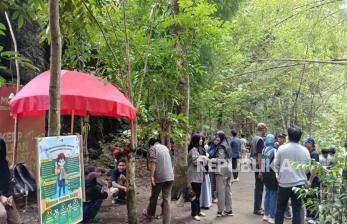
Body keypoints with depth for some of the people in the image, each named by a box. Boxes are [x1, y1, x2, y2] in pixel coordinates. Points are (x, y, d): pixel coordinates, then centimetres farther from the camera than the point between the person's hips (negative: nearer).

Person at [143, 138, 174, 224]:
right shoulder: (165, 147, 18)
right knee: (167, 198, 5)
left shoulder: (153, 148, -3)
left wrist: (151, 176, -15)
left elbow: (153, 163, -15)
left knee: (154, 197, 16)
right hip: (170, 176, 5)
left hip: (159, 177, -5)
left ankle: (150, 213, 37)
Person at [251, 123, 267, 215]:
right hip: (259, 165, -9)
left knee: (258, 186, 16)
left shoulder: (254, 138, 11)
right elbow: (259, 155, -21)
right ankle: (257, 209, 4)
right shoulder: (260, 139, -17)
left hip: (255, 165, 9)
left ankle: (257, 207, 25)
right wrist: (260, 170, -21)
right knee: (260, 187, -2)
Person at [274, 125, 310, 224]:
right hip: (299, 183, 1)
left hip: (284, 183, -1)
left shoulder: (281, 148, -9)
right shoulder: (305, 151, -4)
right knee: (297, 210, 9)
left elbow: (276, 165, -1)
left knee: (280, 209, 12)